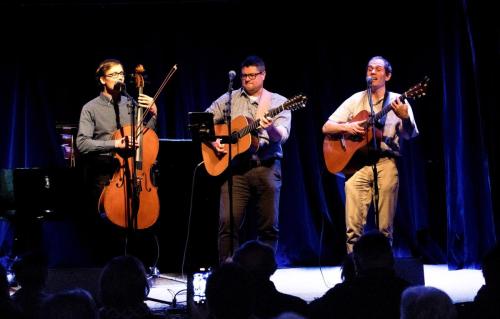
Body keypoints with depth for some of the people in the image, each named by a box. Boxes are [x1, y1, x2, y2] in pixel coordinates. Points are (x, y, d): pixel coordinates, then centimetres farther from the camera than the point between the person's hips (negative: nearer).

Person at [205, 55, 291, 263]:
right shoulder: (228, 99, 13)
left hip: (267, 167, 0)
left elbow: (282, 136, -6)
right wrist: (213, 140, -5)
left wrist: (270, 128, -28)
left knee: (269, 226, 2)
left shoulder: (278, 102, 8)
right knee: (227, 222, -10)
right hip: (235, 167, 0)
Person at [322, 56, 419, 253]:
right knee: (354, 227, -13)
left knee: (385, 228, -6)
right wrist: (347, 127, -7)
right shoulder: (356, 100, 14)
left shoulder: (397, 101, 9)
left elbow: (410, 135, -2)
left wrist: (405, 118, -23)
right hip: (356, 161, 1)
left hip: (386, 161, -1)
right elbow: (326, 127, 13)